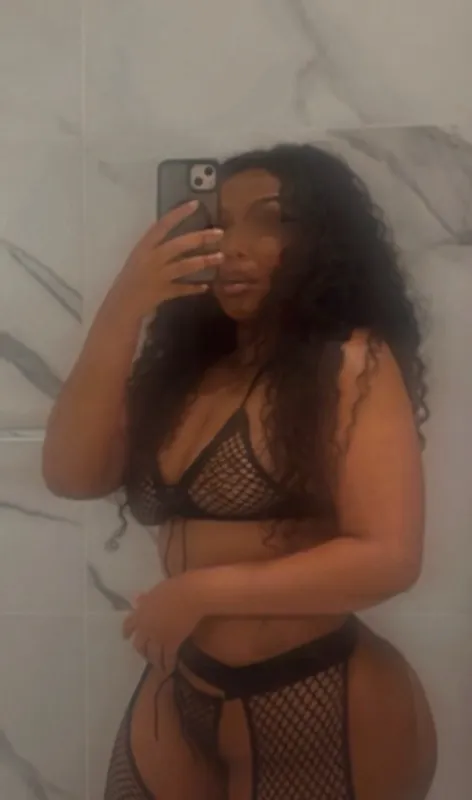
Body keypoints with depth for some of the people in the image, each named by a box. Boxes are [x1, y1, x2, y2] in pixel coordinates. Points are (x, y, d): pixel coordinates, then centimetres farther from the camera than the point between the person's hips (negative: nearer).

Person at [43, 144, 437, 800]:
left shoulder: (352, 362, -14)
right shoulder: (180, 366, 5)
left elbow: (389, 557, -20)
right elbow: (71, 474, -5)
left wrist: (199, 592, -17)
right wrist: (122, 314, -14)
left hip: (323, 714, -5)